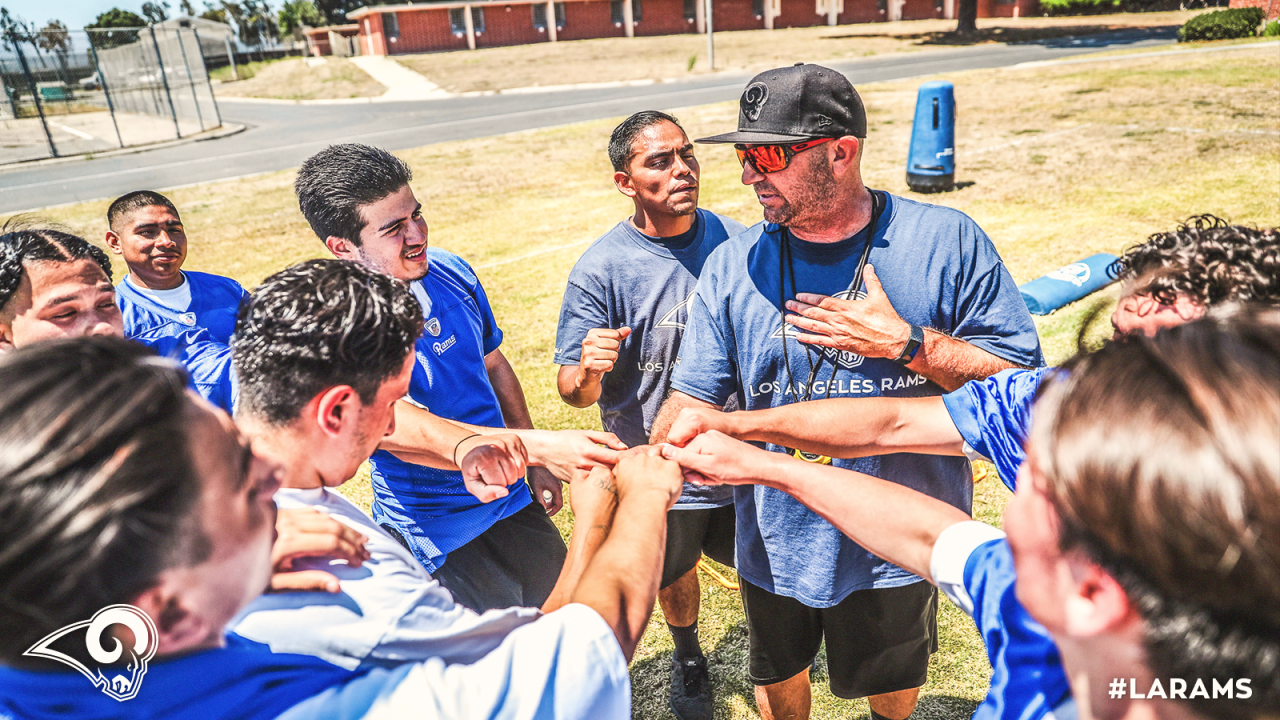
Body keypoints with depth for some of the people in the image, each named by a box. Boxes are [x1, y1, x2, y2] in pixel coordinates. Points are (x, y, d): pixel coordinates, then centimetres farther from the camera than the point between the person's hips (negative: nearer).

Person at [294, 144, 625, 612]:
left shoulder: (449, 271, -3)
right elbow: (401, 432, -35)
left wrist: (537, 463, 11)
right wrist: (540, 446, -43)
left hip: (511, 499, 6)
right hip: (440, 534, -6)